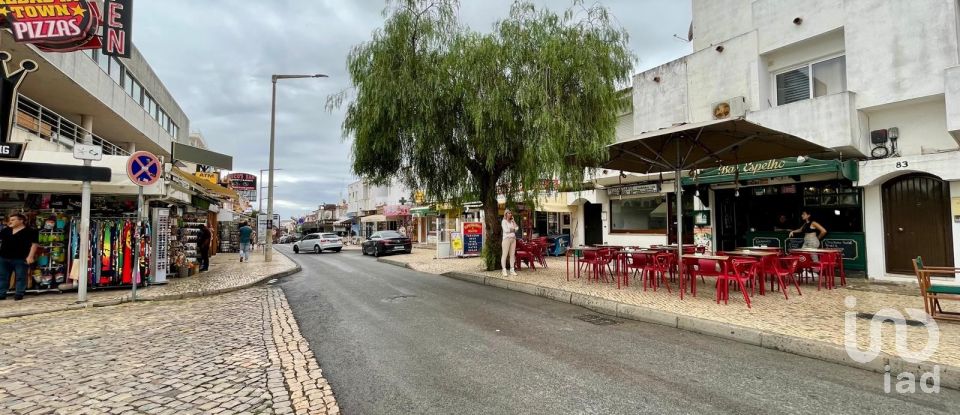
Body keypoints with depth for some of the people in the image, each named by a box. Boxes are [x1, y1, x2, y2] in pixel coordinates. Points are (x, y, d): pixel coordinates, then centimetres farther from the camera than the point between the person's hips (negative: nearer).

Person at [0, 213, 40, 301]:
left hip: (21, 259, -6)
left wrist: (30, 256, -16)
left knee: (20, 277, 0)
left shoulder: (30, 232, -6)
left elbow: (34, 244, -10)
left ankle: (19, 294, 7)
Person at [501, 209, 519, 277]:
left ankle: (512, 270, 7)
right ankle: (504, 270, -6)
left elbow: (517, 228, 7)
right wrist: (513, 229, 2)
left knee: (512, 254, 4)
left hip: (513, 239, 6)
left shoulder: (512, 221, 18)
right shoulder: (504, 221, 0)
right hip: (506, 238, -6)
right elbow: (506, 230, -11)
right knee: (505, 254, -7)